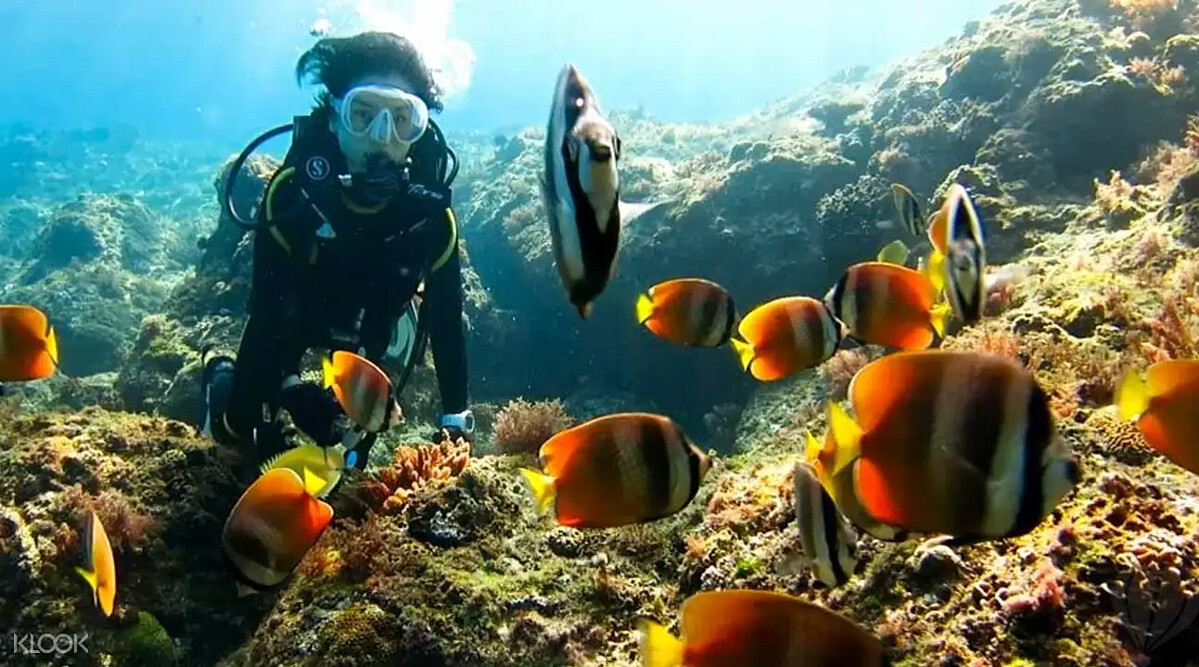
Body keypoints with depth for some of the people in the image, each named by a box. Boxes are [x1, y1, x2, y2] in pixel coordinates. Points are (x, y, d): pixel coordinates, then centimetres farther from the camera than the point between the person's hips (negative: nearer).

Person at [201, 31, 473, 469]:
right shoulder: (293, 187, -36)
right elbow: (266, 302, -31)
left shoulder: (429, 210, -32)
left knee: (350, 452, 8)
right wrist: (288, 385, -40)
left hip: (367, 330, 2)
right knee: (241, 428, 5)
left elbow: (446, 318, -24)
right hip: (289, 311, -1)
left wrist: (457, 421, -23)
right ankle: (222, 376, 36)